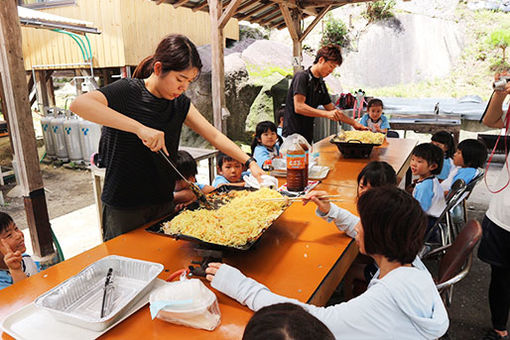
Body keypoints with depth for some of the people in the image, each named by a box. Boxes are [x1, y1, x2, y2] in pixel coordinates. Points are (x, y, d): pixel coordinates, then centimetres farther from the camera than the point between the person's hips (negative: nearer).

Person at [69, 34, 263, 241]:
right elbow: (78, 104, -31)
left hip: (164, 203, 6)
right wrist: (139, 128, -39)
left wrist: (249, 162, -2)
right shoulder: (128, 91, -14)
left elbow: (214, 136, 6)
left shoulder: (180, 103, 3)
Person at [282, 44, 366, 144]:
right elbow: (298, 107, -21)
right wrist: (326, 114, -28)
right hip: (293, 135, -8)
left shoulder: (321, 84, 15)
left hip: (307, 136, 8)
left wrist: (354, 123, 15)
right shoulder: (302, 77, -10)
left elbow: (331, 110, 21)